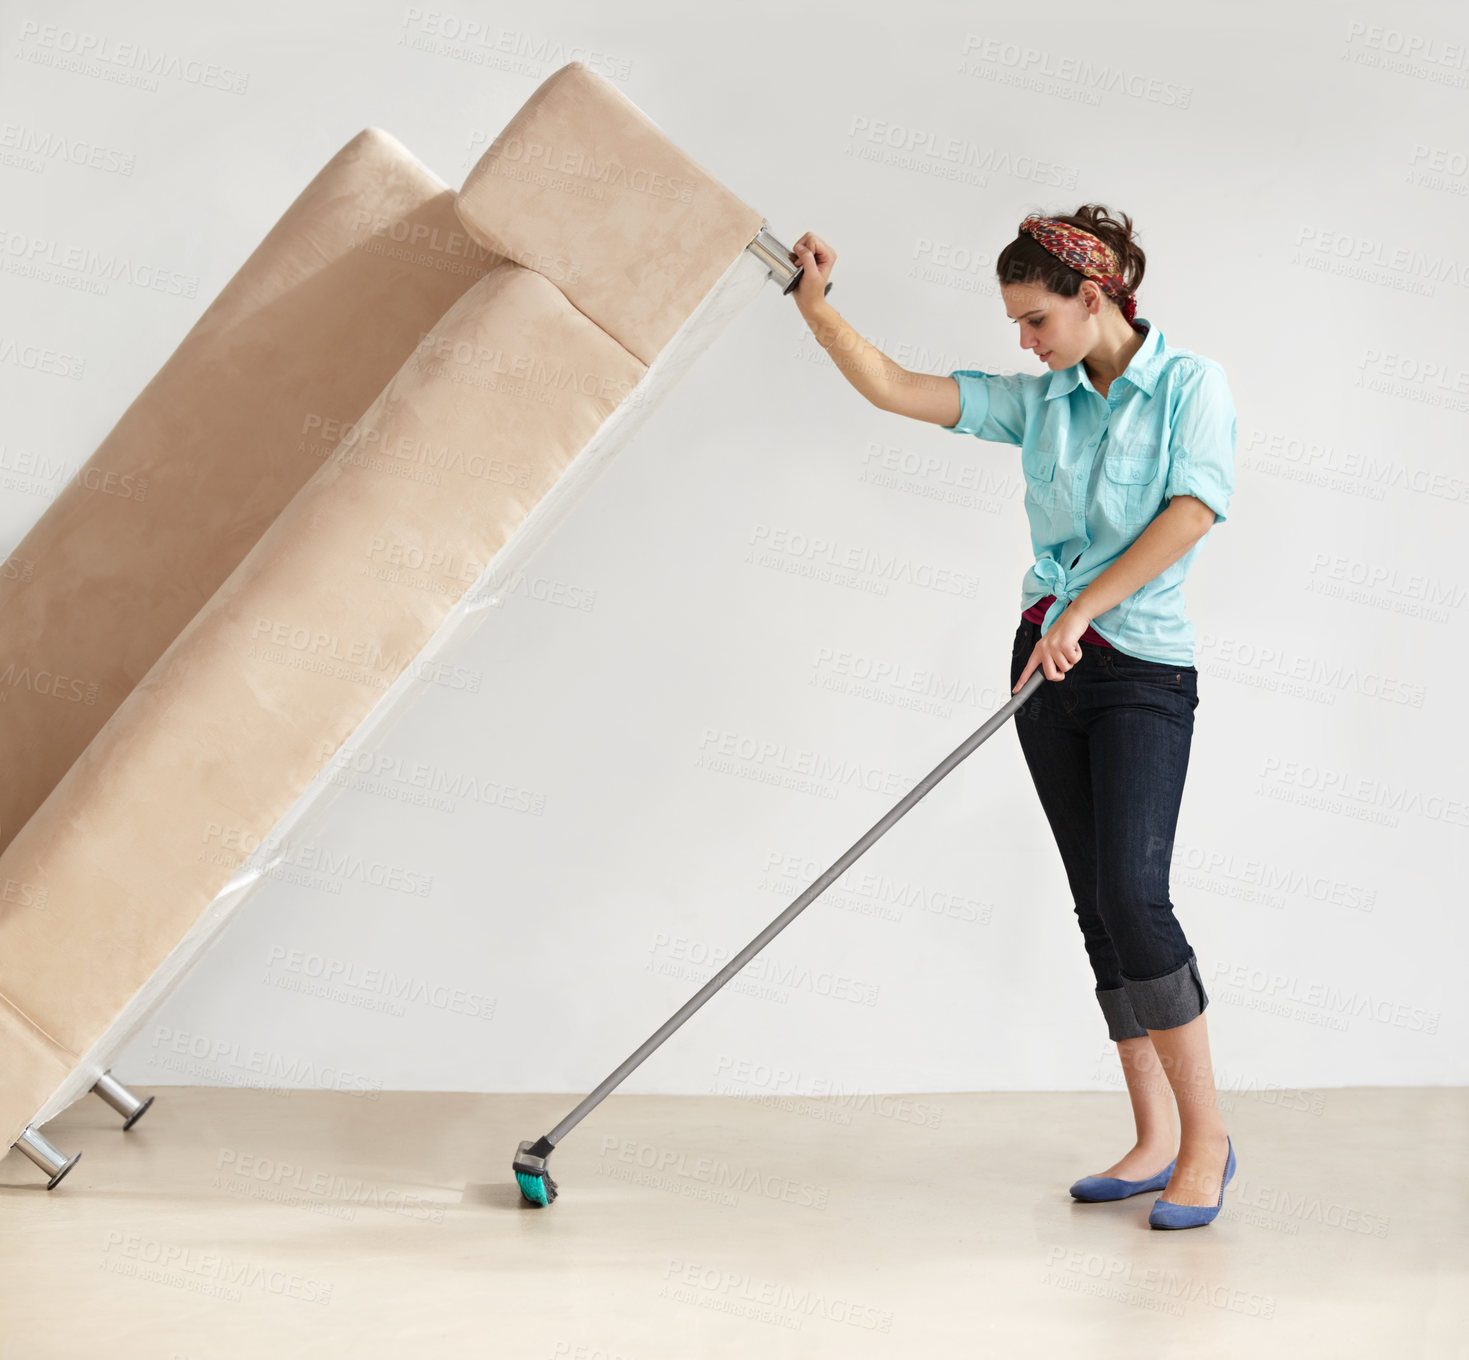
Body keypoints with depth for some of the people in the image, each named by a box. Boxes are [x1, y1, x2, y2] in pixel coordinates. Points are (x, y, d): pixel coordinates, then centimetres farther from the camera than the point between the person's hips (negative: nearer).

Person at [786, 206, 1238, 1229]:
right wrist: (816, 307, -1)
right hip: (1049, 663, 6)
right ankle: (1155, 1141, 11)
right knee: (1099, 909, 5)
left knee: (1133, 894, -18)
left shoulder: (1192, 384, -2)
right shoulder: (1037, 401, 10)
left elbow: (1193, 511, -15)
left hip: (1142, 671, -6)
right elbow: (894, 389, 7)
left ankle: (1206, 1136, -7)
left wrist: (1084, 608, -19)